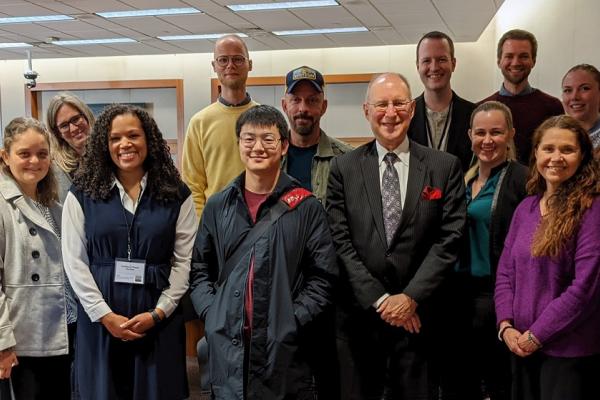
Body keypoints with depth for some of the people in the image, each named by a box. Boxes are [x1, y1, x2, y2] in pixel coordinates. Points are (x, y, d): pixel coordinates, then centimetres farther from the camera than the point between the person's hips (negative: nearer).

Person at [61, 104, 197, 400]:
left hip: (158, 321, 0)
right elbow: (74, 260, -1)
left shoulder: (176, 195, 3)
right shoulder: (82, 193, 3)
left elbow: (184, 261, -1)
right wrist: (105, 315, -9)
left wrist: (158, 313, -10)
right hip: (99, 320, 0)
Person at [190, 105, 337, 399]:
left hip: (285, 346, -2)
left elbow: (323, 277, 0)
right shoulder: (217, 206, 9)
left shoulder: (306, 208, 0)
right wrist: (210, 313, 0)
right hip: (226, 345, 2)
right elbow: (200, 269, 13)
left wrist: (294, 319, -9)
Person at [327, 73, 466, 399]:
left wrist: (410, 297, -10)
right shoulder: (344, 168, 3)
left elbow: (449, 239, -3)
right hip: (359, 313, 0)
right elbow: (340, 241, -3)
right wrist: (380, 299, -9)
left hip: (418, 315, 0)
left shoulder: (445, 167, 2)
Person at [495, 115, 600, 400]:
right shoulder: (525, 208, 8)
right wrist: (506, 326, -4)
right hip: (522, 347, 6)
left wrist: (536, 335, -13)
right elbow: (505, 271, 9)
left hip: (570, 352, -6)